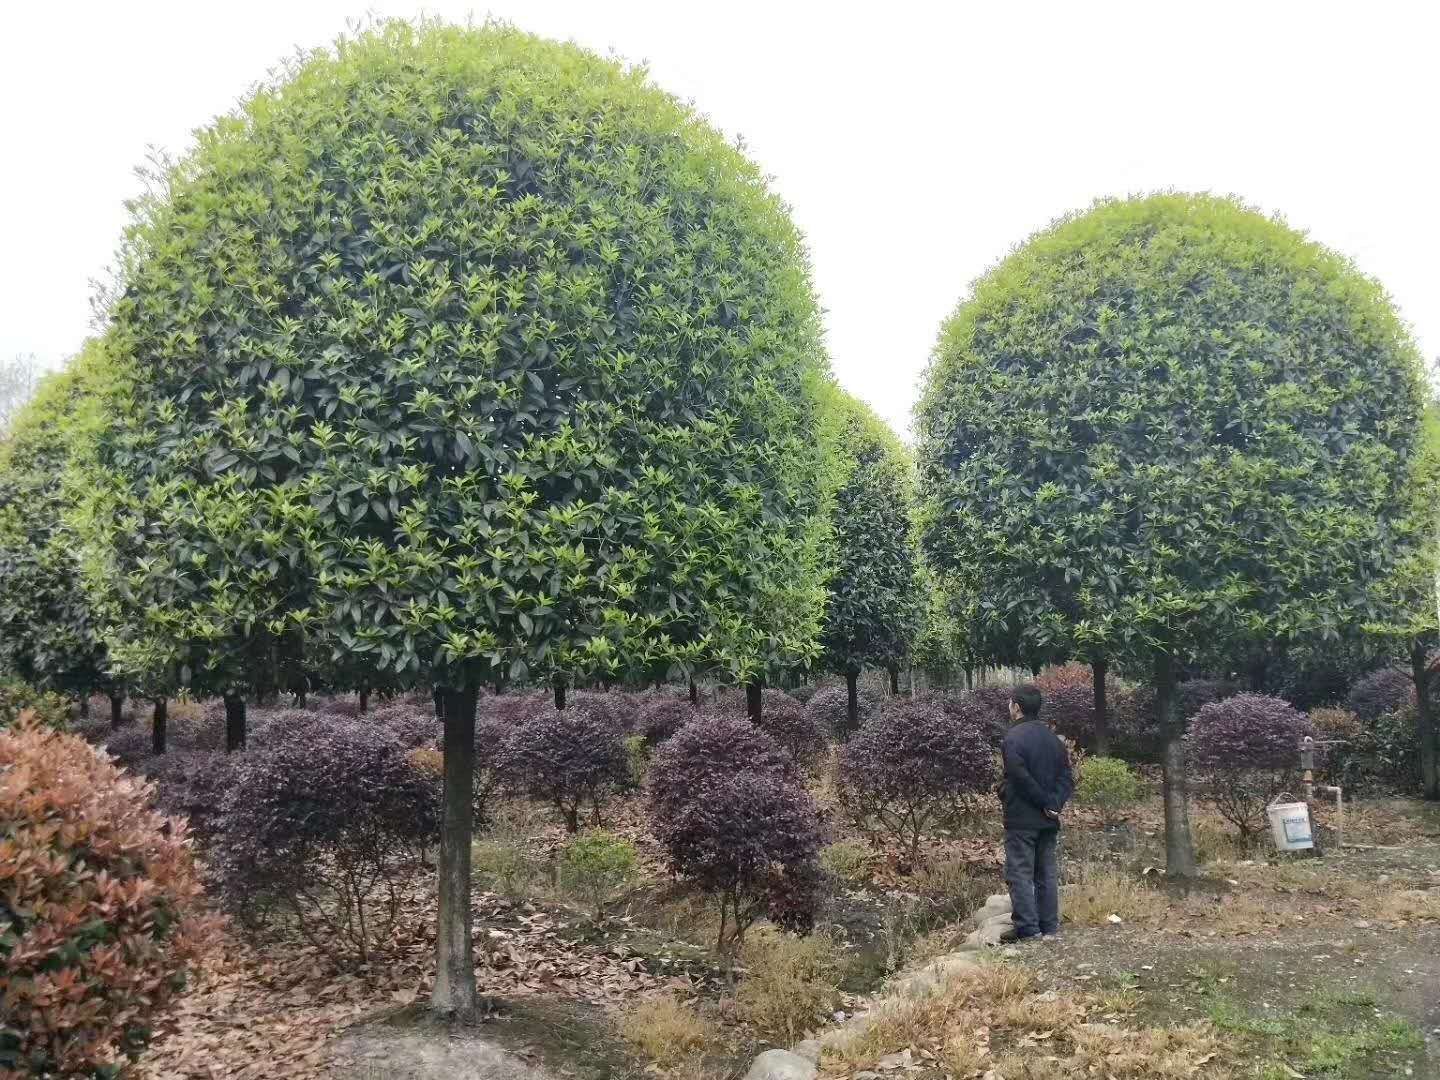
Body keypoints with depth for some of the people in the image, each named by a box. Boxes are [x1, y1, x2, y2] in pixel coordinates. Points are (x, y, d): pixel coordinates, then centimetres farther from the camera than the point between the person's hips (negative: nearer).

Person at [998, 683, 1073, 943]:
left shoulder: (1013, 737, -12)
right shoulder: (1053, 738, 10)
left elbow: (1021, 778, -19)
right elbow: (1067, 778, 5)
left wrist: (1047, 802, -10)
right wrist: (1055, 802, -6)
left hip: (1021, 818, -7)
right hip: (1049, 819, 7)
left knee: (1020, 873, -2)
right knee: (1047, 873, 12)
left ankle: (1027, 928, -4)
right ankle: (1049, 926, 16)